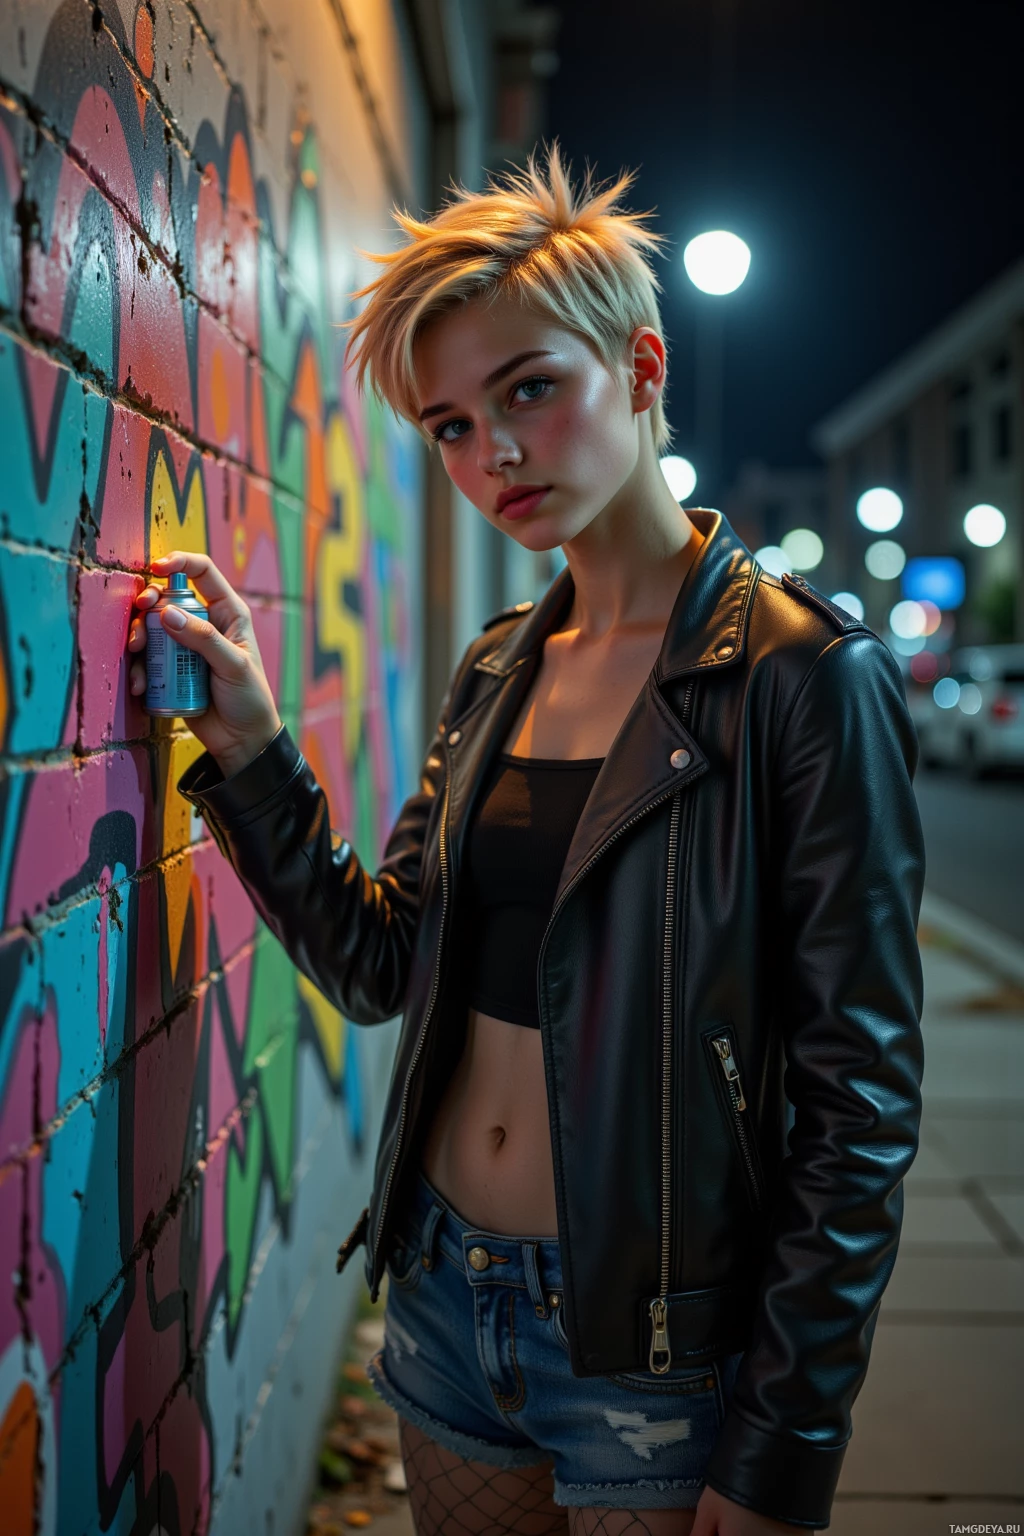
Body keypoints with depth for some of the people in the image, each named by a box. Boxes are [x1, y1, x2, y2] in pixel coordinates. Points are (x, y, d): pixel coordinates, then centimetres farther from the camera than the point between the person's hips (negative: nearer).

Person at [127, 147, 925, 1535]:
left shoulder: (804, 677, -16)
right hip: (444, 1295, 6)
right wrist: (250, 746, -6)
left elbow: (861, 1104, -15)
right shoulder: (497, 667, 5)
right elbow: (379, 965, 4)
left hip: (659, 1352, -6)